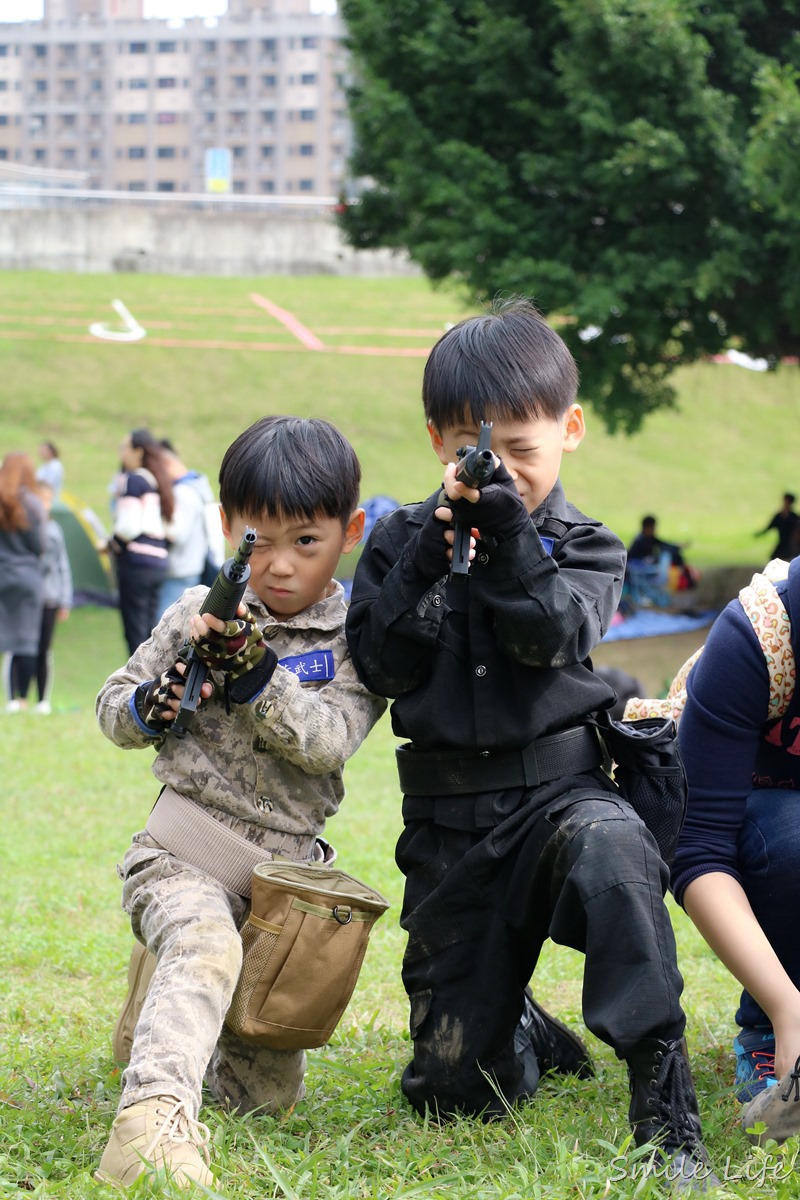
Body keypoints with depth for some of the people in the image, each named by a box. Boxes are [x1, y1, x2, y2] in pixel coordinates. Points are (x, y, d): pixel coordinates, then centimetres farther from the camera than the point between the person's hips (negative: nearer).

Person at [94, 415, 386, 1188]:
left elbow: (330, 740, -14)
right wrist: (150, 706, -11)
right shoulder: (198, 615, 4)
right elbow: (112, 707, 11)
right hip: (186, 857, -3)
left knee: (267, 1091, 7)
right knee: (206, 946, -39)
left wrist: (254, 674, -26)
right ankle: (154, 1112, -55)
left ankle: (158, 1030, 31)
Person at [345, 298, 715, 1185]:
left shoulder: (580, 547, 4)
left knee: (613, 850, -42)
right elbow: (383, 665, -6)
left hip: (557, 786, -2)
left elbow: (550, 636, -15)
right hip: (448, 820, 2)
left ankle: (664, 1109, -39)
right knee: (451, 1089, 1)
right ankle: (518, 1028, 40)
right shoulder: (403, 540, 6)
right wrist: (436, 549, -13)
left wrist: (508, 529, -21)